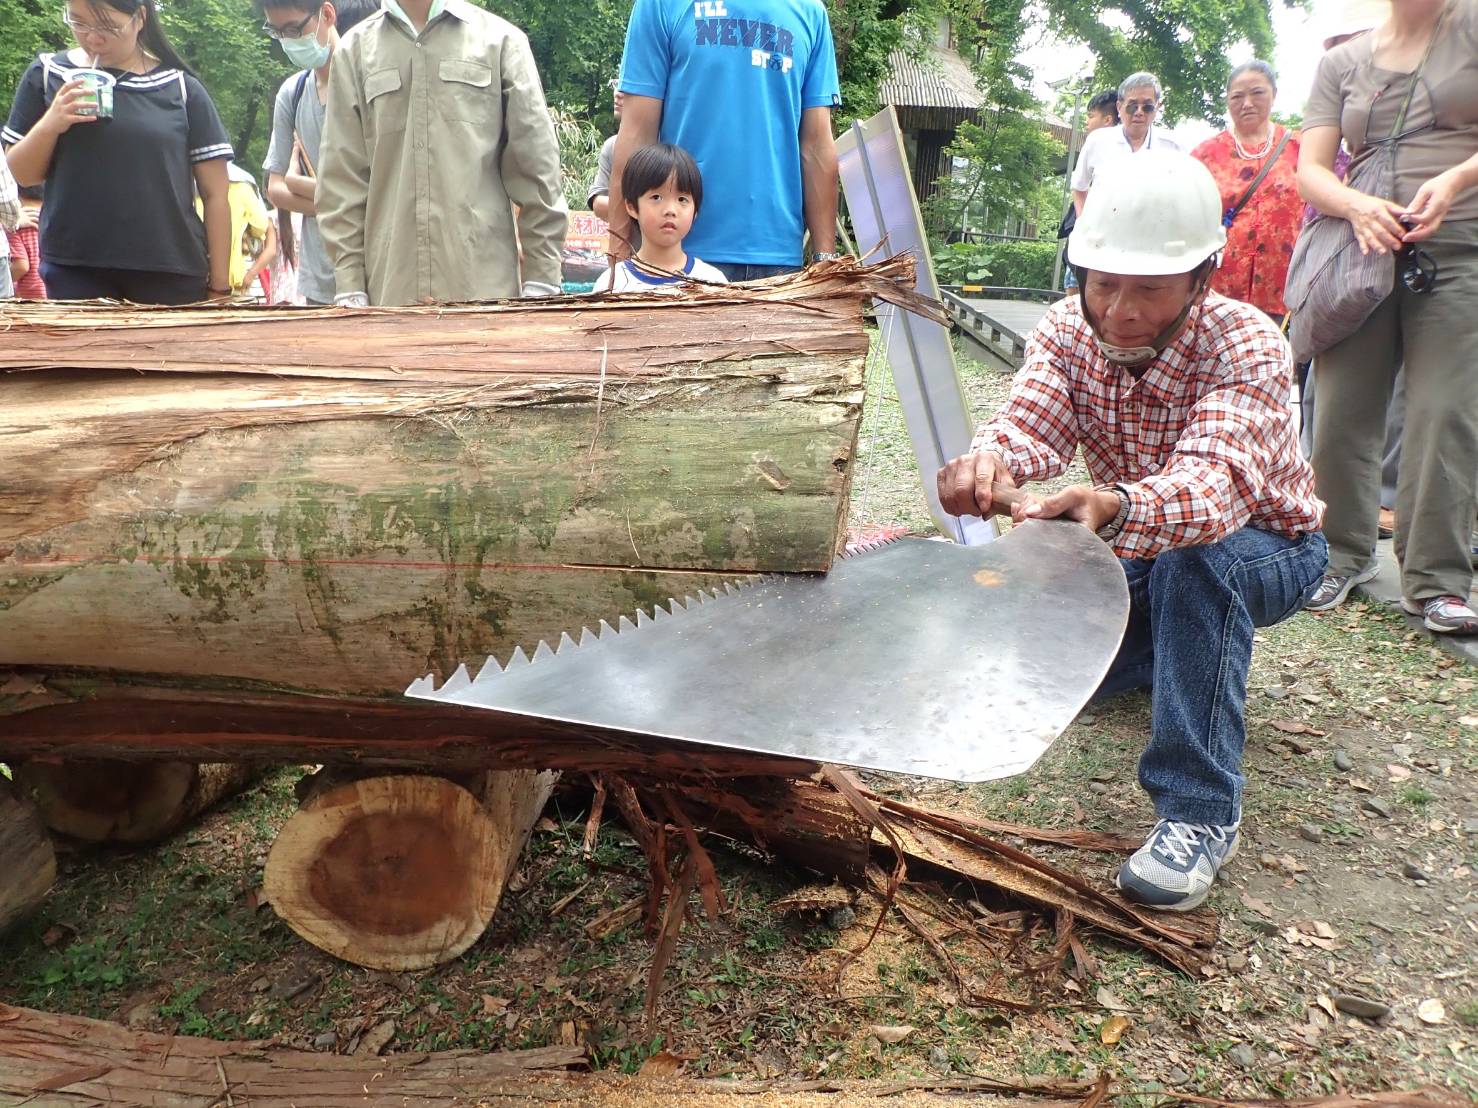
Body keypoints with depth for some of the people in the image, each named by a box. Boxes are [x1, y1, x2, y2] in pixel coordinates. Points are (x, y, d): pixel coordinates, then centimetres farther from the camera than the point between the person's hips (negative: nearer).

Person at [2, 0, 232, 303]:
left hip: (172, 274, -1)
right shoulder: (48, 74, 7)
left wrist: (220, 286, -2)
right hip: (74, 271, 1)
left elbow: (215, 195, 3)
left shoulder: (181, 88, 3)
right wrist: (48, 125, -10)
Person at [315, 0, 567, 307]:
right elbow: (342, 178, 9)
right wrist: (349, 286, 1)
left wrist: (541, 280, -2)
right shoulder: (354, 51, 12)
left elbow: (536, 165, 4)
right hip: (389, 290, 2)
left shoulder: (501, 39, 8)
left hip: (487, 285, -1)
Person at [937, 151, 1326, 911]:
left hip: (1265, 550, -5)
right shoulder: (1066, 330, -17)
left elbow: (1214, 484, -49)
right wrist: (987, 462, -60)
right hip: (1143, 558, 5)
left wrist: (1111, 508, -71)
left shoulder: (1247, 346, -31)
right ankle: (1169, 651, 22)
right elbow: (1029, 424, -35)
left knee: (1194, 557, -39)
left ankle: (1200, 811, -30)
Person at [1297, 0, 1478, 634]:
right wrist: (1357, 205, -14)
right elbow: (1310, 170, 6)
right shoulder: (1342, 63, 15)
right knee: (1340, 414, -1)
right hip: (1364, 256, 2)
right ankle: (1344, 556, 16)